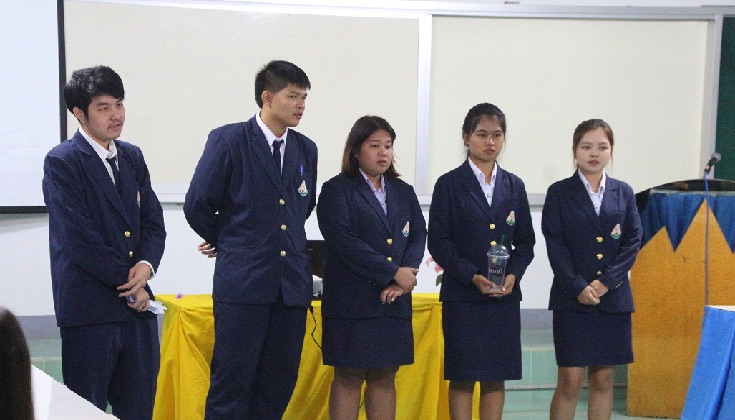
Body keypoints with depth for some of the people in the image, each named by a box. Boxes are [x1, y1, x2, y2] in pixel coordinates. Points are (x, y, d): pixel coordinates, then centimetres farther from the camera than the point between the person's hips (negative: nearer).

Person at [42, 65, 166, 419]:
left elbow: (153, 222, 12)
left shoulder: (132, 157, 14)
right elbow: (77, 238, -14)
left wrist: (146, 264, -9)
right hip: (89, 307, -6)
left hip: (137, 304, 6)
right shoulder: (62, 162, -7)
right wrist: (129, 285, -12)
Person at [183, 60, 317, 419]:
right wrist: (226, 241, 10)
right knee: (232, 383, -2)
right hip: (243, 281, -5)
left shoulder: (306, 149, 11)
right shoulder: (228, 141, -5)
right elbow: (197, 205, -2)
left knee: (278, 385, 7)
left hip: (292, 283, 5)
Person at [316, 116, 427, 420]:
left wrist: (400, 281, -10)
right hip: (351, 301, -5)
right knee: (348, 378, -1)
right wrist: (393, 273, -14)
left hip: (395, 301, 5)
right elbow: (343, 241, -13)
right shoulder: (337, 190, -2)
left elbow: (418, 237, 7)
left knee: (385, 378, 8)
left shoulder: (403, 192, 15)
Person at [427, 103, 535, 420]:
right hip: (462, 295, -3)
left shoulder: (514, 186, 11)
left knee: (496, 378, 6)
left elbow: (525, 241, 12)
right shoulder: (450, 184, 0)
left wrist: (513, 274, -6)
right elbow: (438, 242, -5)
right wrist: (472, 276, -15)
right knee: (462, 378, -1)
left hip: (505, 296, 4)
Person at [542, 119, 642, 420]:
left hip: (614, 298, 3)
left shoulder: (623, 193, 9)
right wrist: (579, 287, -14)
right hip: (571, 299, -3)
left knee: (603, 380, 6)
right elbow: (555, 245, -4)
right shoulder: (559, 193, 2)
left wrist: (606, 282, -9)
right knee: (569, 382, -5)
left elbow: (632, 242, 3)